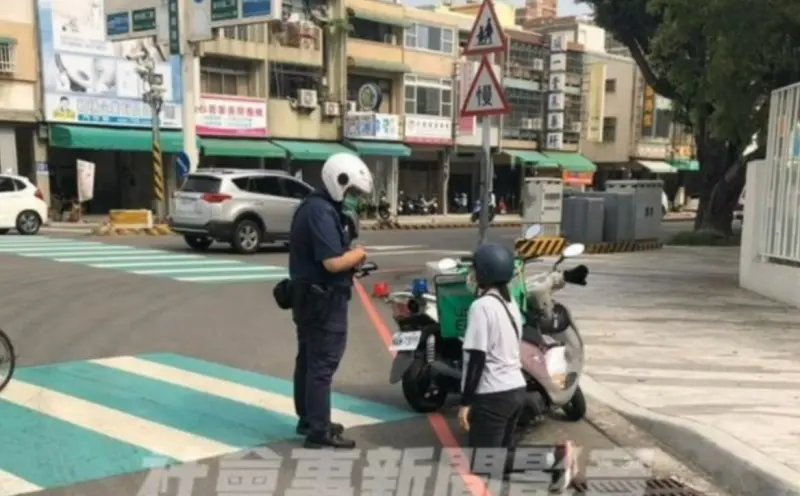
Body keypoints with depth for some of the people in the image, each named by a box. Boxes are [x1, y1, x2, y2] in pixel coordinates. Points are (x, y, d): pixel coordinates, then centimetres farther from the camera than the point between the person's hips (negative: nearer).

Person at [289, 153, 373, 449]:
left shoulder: (313, 206, 12)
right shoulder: (323, 212, -21)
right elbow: (333, 262, -28)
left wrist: (350, 257, 6)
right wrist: (358, 254, -10)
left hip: (309, 296, 11)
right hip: (324, 299, -11)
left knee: (308, 359, 17)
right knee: (323, 364, -3)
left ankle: (308, 420, 30)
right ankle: (319, 431, 5)